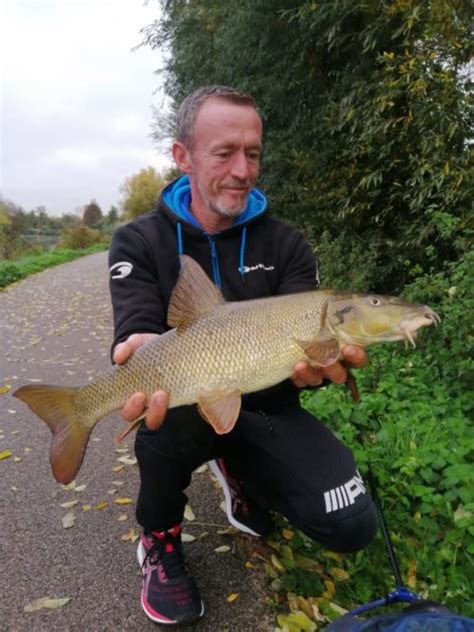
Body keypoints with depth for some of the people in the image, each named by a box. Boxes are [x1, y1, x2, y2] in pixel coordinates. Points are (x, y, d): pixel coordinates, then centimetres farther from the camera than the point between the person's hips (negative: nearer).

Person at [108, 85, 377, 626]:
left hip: (263, 409, 2)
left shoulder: (286, 245, -2)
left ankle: (238, 471, 16)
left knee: (350, 527, -15)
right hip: (184, 410, -1)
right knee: (178, 404, -38)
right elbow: (136, 329, -19)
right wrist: (145, 355, -44)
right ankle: (160, 537, -3)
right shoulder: (139, 242, -5)